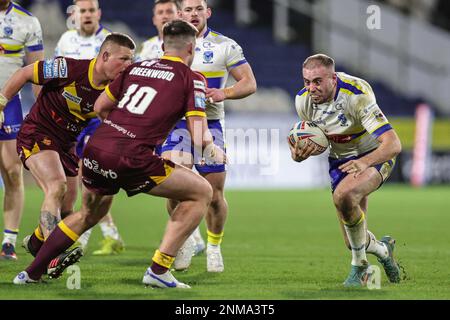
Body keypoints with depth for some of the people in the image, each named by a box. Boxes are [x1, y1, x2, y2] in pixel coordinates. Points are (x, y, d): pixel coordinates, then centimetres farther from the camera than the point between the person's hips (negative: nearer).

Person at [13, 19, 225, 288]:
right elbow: (200, 137, -4)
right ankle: (158, 270, 3)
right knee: (202, 192, 9)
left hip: (96, 148, 6)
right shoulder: (192, 79, 4)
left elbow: (100, 107, 25)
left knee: (89, 214, 32)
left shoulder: (136, 67, 20)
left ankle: (31, 273, 33)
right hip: (132, 159, -6)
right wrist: (213, 152, 17)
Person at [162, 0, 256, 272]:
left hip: (210, 124, -1)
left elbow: (249, 83, -1)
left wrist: (224, 93, -19)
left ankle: (214, 246, 23)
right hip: (176, 124, 1)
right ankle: (184, 240, 5)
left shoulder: (225, 46, 0)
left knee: (215, 195, -1)